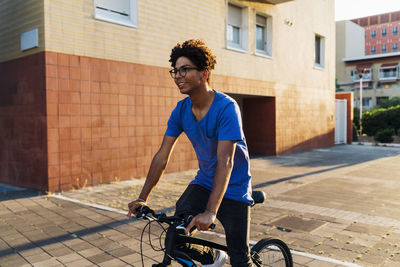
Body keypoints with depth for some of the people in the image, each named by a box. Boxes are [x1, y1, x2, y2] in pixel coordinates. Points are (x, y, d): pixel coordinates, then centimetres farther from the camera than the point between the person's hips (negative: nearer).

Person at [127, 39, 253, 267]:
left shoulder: (226, 107, -23)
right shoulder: (181, 110, -5)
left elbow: (225, 162, -31)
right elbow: (162, 156, -2)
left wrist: (210, 211, -38)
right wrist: (143, 198, -4)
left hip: (233, 188, -5)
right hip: (203, 182, 5)